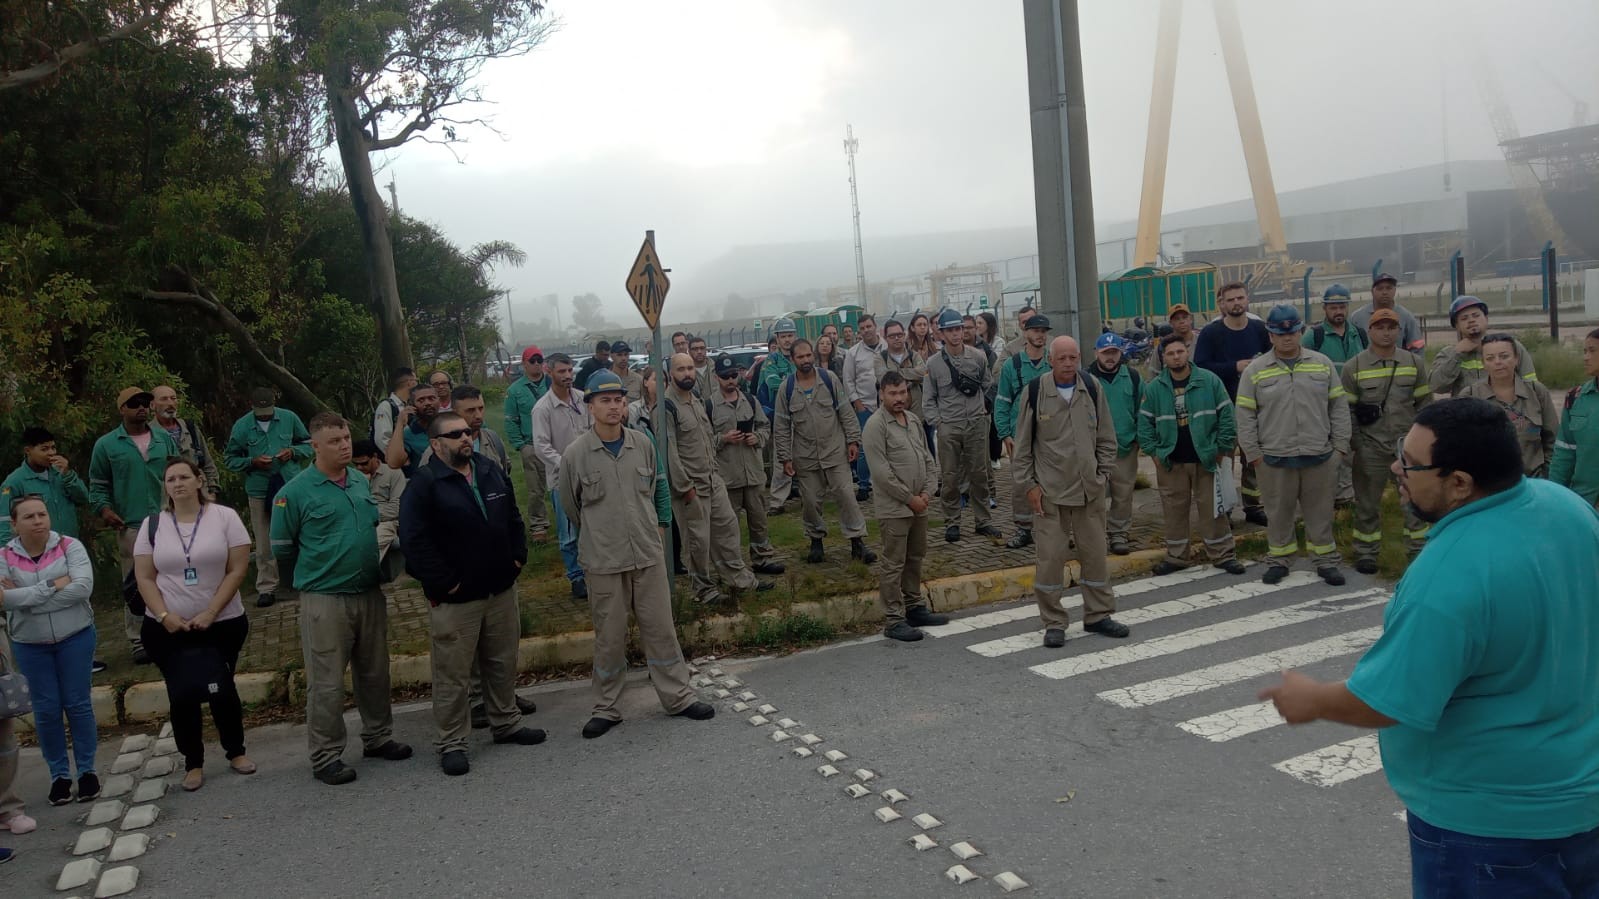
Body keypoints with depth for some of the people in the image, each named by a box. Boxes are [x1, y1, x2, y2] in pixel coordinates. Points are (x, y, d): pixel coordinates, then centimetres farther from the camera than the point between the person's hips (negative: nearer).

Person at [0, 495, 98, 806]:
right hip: (30, 645, 1)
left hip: (74, 638, -1)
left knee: (78, 704, 5)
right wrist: (53, 585, -23)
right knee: (46, 710, 7)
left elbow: (83, 587, -21)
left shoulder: (70, 546, -8)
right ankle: (59, 774, 20)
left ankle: (87, 770, 17)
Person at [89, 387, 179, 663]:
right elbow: (98, 485, 7)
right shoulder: (106, 445, 3)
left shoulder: (164, 439, 9)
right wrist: (104, 508, -10)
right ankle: (138, 640, 7)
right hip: (131, 525, -2)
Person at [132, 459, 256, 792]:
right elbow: (145, 578, 1)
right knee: (182, 695, 3)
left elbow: (237, 569, -9)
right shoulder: (153, 525, 1)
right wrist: (164, 616, -13)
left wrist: (210, 613, -15)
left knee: (221, 688, 3)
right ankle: (193, 763, 17)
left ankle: (236, 752, 23)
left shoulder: (224, 517, -6)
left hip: (222, 623, -1)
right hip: (167, 628, 2)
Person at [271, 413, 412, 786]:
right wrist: (317, 572, 7)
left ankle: (378, 737, 31)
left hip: (370, 595, 6)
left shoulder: (362, 482, 7)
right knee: (327, 684, 1)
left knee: (375, 673, 16)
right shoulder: (295, 493, -10)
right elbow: (282, 548, -2)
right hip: (325, 600, -5)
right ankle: (325, 756, 13)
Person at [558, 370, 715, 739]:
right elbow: (568, 504, 6)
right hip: (604, 561, -3)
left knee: (660, 628, 11)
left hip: (648, 556, 3)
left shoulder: (643, 444, 0)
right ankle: (606, 708, 23)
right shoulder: (576, 454, -9)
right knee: (610, 636, 7)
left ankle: (678, 697, 24)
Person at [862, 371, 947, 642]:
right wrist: (910, 498, -14)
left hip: (919, 505, 7)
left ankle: (915, 607, 30)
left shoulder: (914, 420, 11)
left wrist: (928, 492, -1)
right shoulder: (875, 426, -13)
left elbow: (928, 459, 14)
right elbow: (882, 472, -17)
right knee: (893, 564, -2)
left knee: (915, 558, 17)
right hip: (894, 508, -7)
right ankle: (893, 621, 3)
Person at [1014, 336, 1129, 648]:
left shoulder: (1092, 389, 3)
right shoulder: (1035, 391, -5)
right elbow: (1023, 444, -1)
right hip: (1049, 490, -3)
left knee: (1095, 553, 11)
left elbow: (1106, 438, 11)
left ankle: (1098, 616, 26)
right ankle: (1054, 623, 11)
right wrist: (1028, 484, -4)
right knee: (1050, 557, -2)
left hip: (1090, 489, 3)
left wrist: (1103, 474, 4)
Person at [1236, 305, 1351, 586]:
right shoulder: (1255, 371, 0)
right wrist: (1252, 453, -3)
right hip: (1274, 459, -1)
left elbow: (1339, 406, 8)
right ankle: (1279, 560, 22)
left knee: (1320, 512, 9)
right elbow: (1245, 415, 1)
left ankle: (1326, 561, 20)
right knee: (1279, 513, 9)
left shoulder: (1322, 364, 5)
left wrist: (1340, 444, 3)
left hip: (1319, 457, 1)